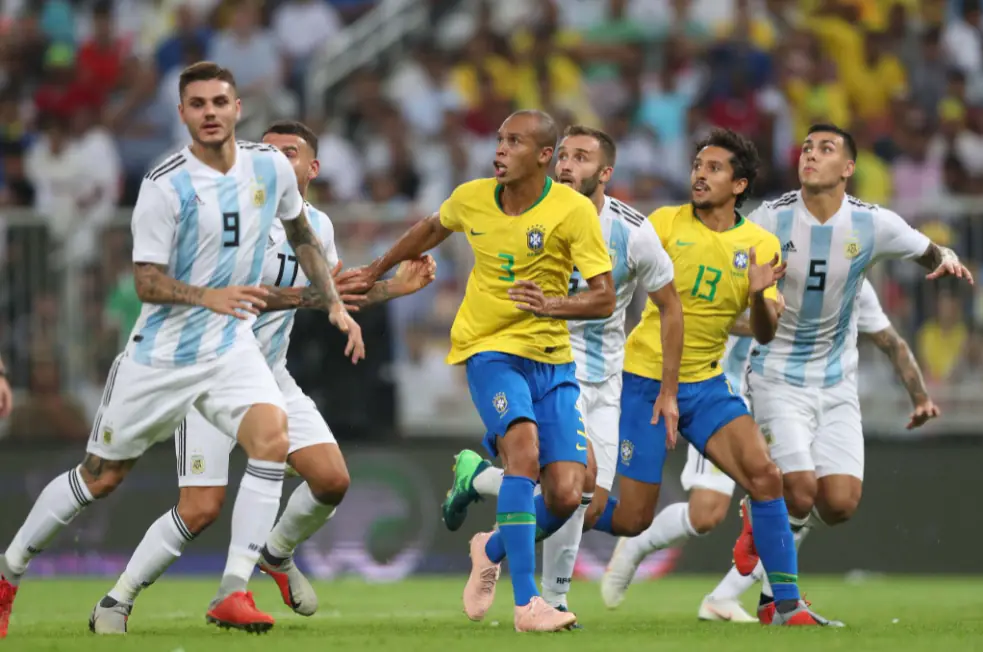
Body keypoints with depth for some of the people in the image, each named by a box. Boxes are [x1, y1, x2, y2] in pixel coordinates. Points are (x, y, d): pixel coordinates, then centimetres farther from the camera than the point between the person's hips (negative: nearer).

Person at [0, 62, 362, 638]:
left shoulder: (271, 167, -2)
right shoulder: (166, 186, -17)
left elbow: (303, 236, 18)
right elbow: (147, 282, -16)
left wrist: (336, 304, 15)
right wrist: (210, 296, -32)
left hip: (230, 347, 3)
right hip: (161, 352, -3)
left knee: (272, 437, -25)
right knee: (100, 478, 6)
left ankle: (233, 592, -23)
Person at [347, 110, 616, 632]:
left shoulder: (573, 210, -11)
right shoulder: (471, 199, -2)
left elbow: (605, 299, -13)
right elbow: (432, 228, 23)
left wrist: (552, 306, -31)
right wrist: (376, 269, 33)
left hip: (552, 359, 1)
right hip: (490, 349, -1)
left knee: (566, 496, -9)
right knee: (524, 450, -29)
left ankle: (494, 550, 26)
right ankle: (527, 604, -32)